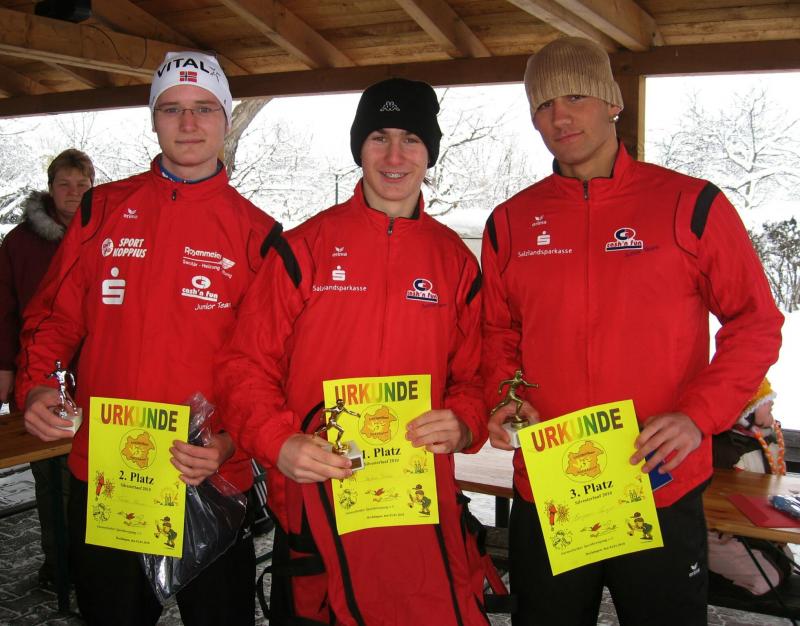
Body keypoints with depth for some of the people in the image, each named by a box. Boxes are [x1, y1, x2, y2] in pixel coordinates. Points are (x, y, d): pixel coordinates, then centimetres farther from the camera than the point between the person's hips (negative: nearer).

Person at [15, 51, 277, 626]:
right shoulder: (102, 210, 5)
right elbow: (55, 316, 9)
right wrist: (36, 385, -9)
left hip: (212, 482, -1)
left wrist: (230, 443, -17)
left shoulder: (256, 232, -1)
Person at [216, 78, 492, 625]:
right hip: (314, 503, -1)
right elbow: (248, 364, -1)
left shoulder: (456, 261, 8)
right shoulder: (305, 247, 0)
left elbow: (474, 373, 12)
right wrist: (279, 443, -16)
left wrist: (462, 424, -9)